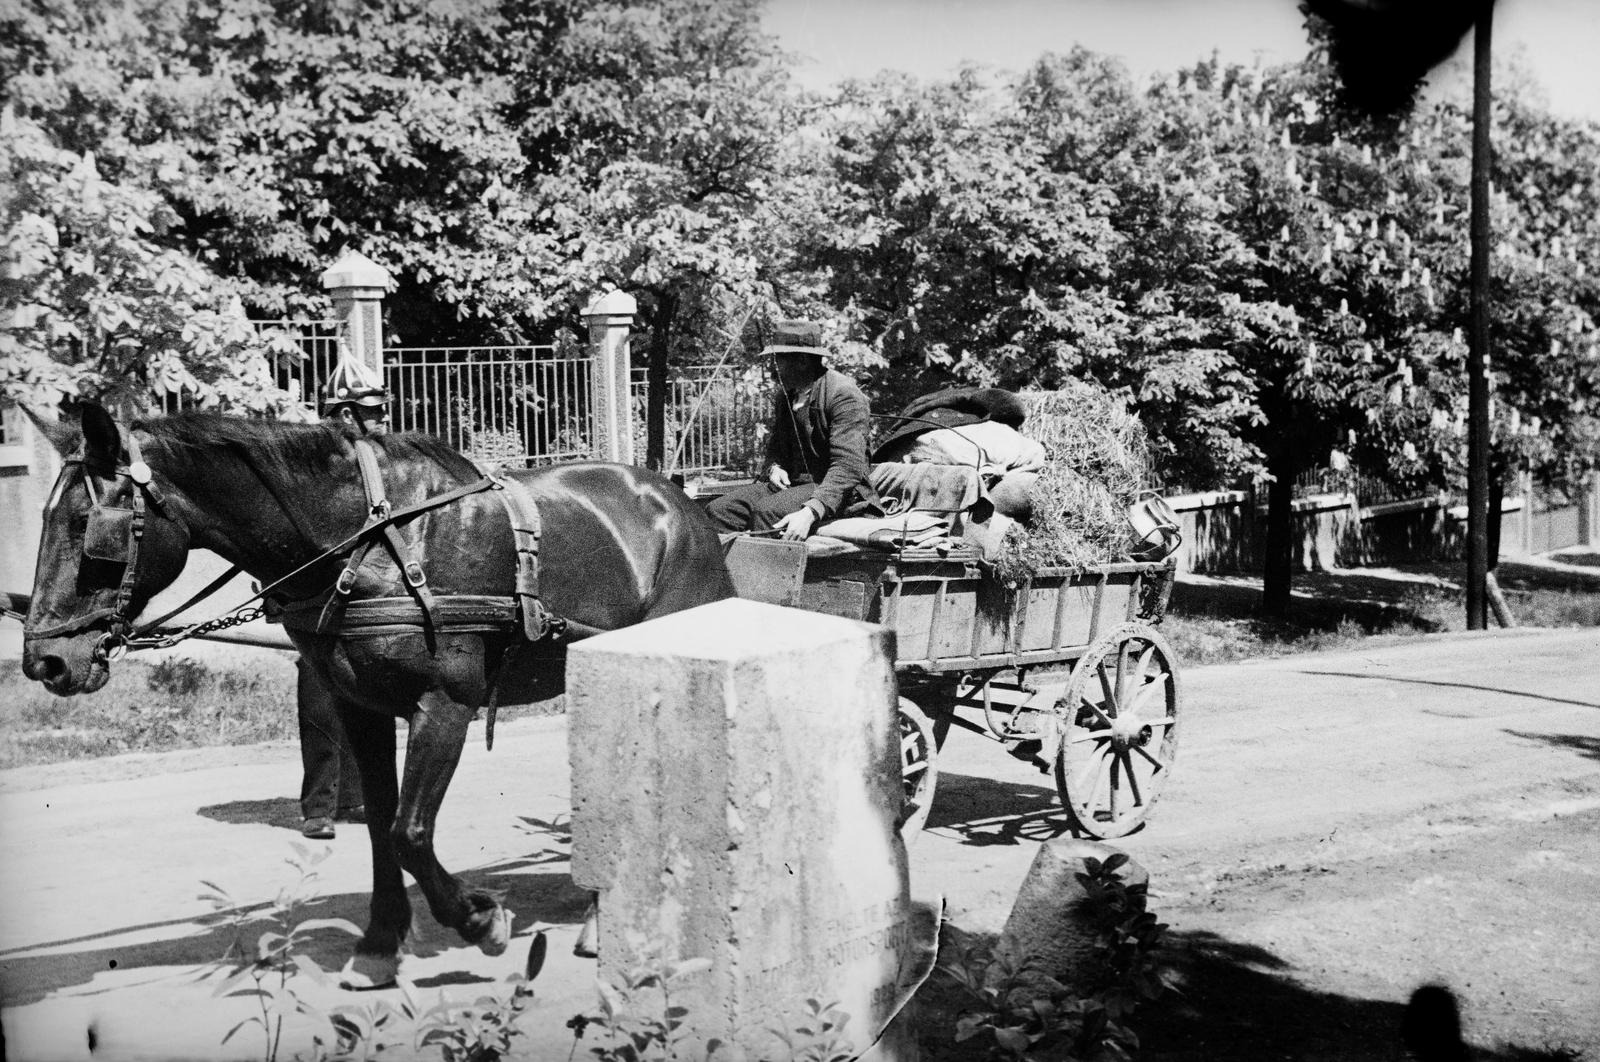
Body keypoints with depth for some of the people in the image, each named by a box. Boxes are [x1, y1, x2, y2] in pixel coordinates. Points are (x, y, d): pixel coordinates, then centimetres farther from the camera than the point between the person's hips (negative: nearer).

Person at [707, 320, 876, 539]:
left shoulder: (844, 396, -15)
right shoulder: (785, 394, 12)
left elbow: (847, 468, -24)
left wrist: (810, 512, -37)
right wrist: (775, 467, 2)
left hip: (836, 491, -8)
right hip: (791, 484, 8)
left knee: (766, 511, -34)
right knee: (717, 510, -12)